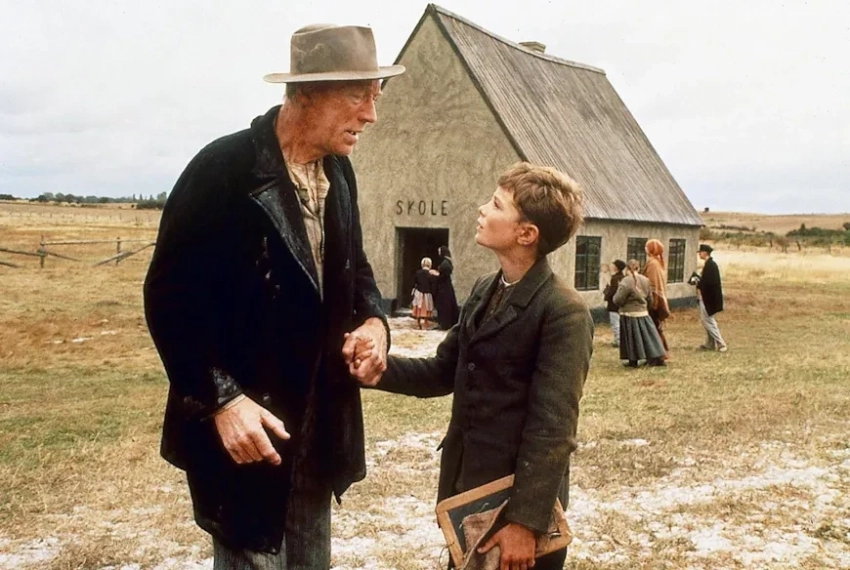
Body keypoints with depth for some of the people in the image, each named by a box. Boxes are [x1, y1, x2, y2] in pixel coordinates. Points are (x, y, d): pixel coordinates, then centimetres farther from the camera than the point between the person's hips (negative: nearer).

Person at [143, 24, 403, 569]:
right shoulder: (224, 168, -18)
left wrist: (373, 320, -4)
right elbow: (169, 296, -17)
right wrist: (220, 398, -24)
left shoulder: (339, 171, 4)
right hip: (244, 422, -7)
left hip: (319, 423, 7)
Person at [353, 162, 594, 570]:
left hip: (519, 499, -7)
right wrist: (380, 369, -7)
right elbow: (444, 372, 9)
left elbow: (553, 427, -20)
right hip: (469, 490, 7)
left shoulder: (563, 312, -19)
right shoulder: (484, 290, 6)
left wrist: (526, 521, -21)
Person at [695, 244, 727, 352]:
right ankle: (710, 343, 22)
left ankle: (721, 344, 0)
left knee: (708, 321, -4)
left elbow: (709, 282, -26)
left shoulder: (710, 265, -20)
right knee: (706, 321, 16)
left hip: (708, 297, -10)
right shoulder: (710, 264, 11)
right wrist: (699, 280, 3)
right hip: (708, 296, 10)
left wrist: (699, 283, -12)